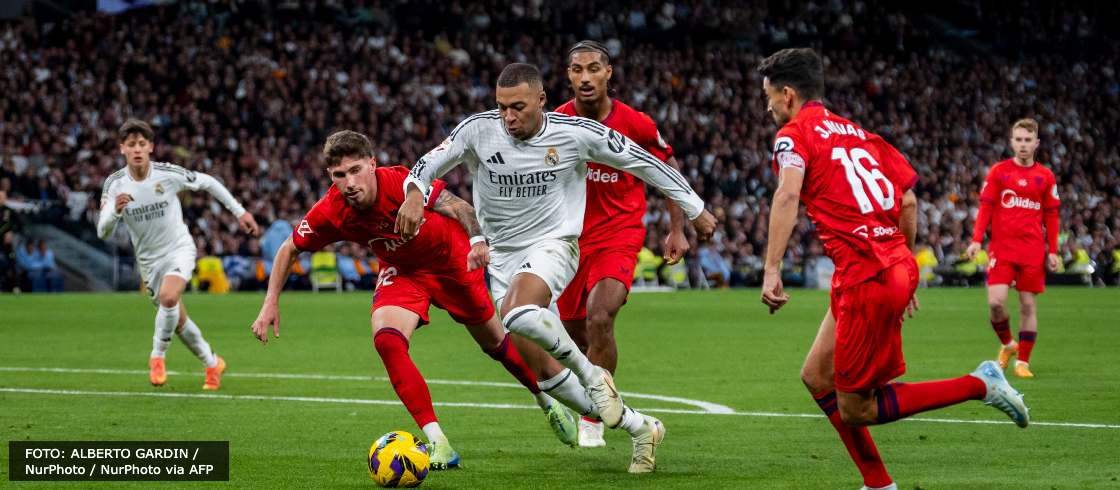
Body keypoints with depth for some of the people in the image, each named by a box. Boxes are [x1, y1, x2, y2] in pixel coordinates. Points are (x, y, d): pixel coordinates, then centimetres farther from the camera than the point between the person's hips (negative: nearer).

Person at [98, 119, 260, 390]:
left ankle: (157, 356, -11)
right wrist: (115, 210, -36)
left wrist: (240, 212, 2)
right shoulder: (114, 184, -12)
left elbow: (207, 182, -1)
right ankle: (212, 363, 35)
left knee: (168, 296, -32)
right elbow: (103, 232, -15)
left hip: (179, 248, -3)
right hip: (149, 259, 3)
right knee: (178, 321, 11)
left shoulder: (168, 174, -17)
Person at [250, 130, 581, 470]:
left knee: (495, 342, 11)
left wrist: (479, 240, -59)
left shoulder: (403, 183, -35)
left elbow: (458, 208, -39)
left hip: (452, 260, -2)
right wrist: (271, 303, -16)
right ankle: (437, 443, -21)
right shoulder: (330, 213, -24)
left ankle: (548, 402, 42)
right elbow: (290, 250, -9)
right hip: (401, 273, 2)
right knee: (386, 340, -24)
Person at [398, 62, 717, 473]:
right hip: (503, 256, 4)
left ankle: (591, 375, -13)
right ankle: (640, 428, 13)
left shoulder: (576, 133, -12)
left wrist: (695, 210, 6)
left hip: (552, 244, -4)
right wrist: (415, 193, -29)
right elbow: (427, 166, -4)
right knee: (539, 371, -1)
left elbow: (643, 162, -1)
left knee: (518, 314, -37)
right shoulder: (479, 130, -9)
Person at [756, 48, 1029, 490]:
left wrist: (771, 270, -27)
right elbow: (908, 201, 19)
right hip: (897, 269, 9)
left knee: (855, 408, 1)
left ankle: (979, 385, -3)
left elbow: (788, 194, -23)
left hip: (865, 278, -9)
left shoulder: (794, 134, -3)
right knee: (817, 377, 16)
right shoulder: (858, 133, 20)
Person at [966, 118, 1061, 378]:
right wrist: (976, 240, -10)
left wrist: (1053, 251, 4)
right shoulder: (998, 171, 4)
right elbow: (985, 207, 2)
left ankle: (1023, 361, 8)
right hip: (1002, 247, -1)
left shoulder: (1046, 176, 8)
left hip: (1033, 250, 1)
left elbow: (1051, 216, 11)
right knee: (995, 301, -13)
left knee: (1028, 305, 0)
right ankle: (1007, 344, 14)